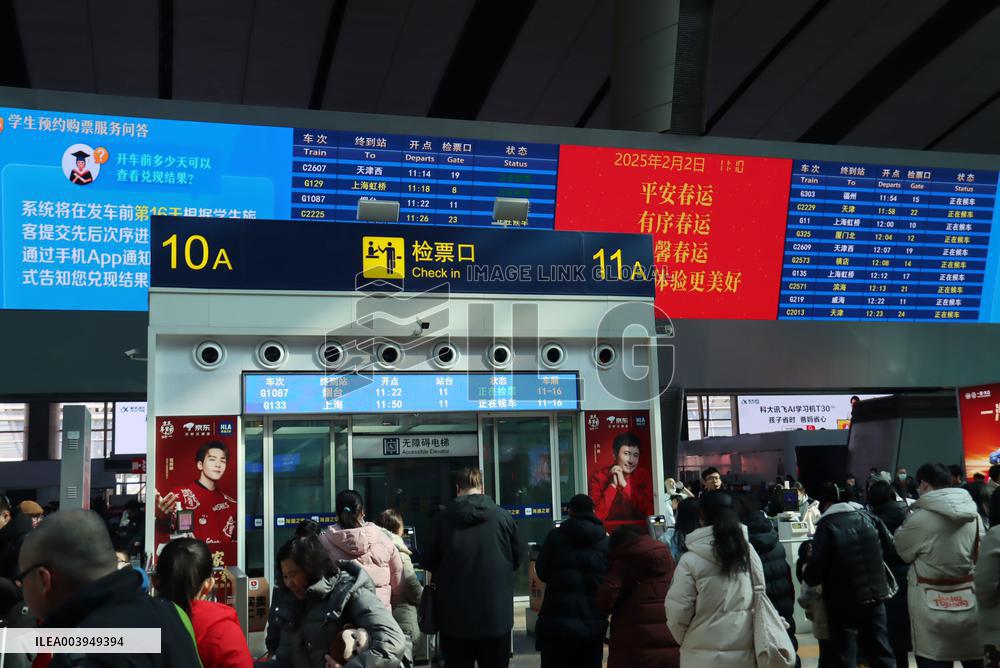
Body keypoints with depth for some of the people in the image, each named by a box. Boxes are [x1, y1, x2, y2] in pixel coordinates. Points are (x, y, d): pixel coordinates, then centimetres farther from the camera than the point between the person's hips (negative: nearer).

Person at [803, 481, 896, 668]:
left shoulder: (826, 525, -15)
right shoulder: (868, 516, 4)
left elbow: (816, 567, -18)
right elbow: (889, 547, 10)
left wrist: (807, 576, 3)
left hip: (843, 600, -5)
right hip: (875, 593, 5)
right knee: (881, 652, 14)